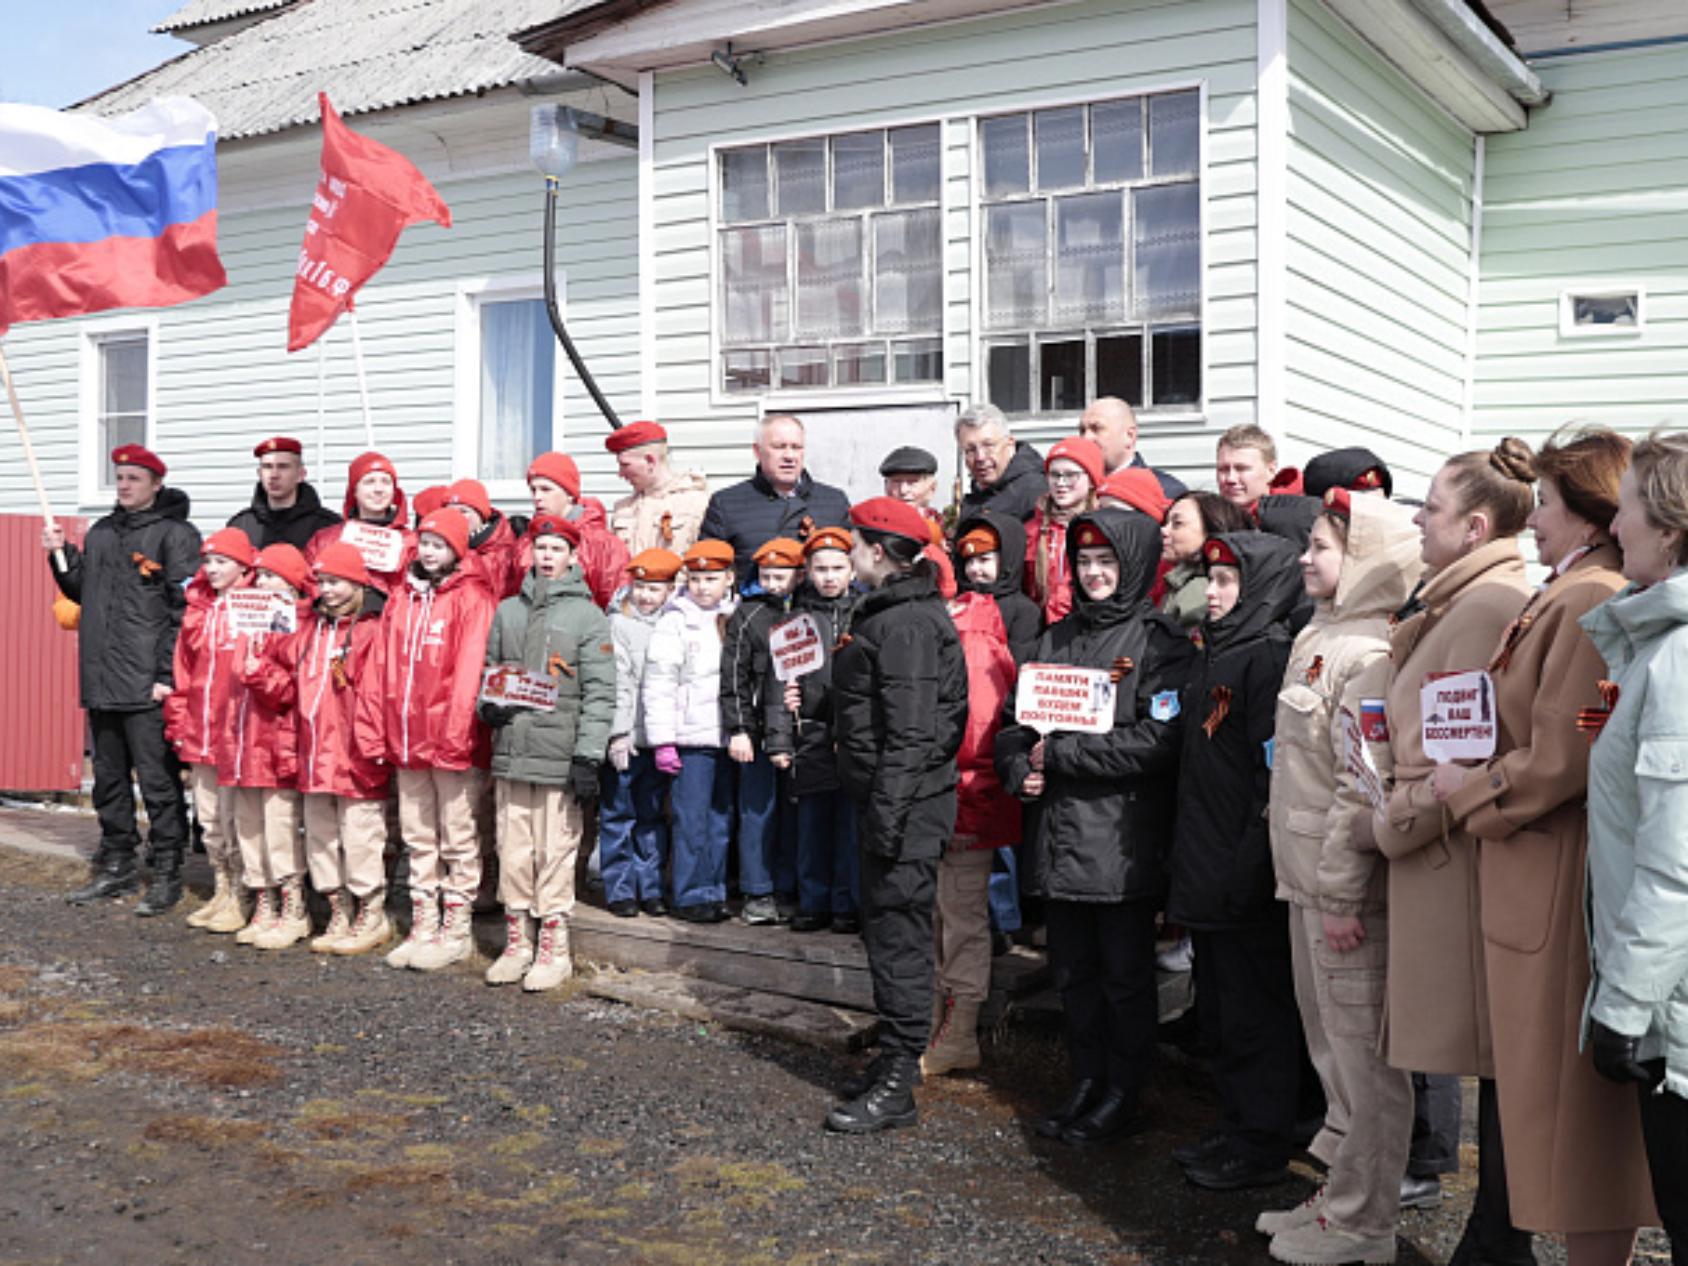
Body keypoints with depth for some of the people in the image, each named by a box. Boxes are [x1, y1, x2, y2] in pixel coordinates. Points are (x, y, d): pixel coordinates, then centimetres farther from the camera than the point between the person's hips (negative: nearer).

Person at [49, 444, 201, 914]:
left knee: (158, 781, -3)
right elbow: (82, 591, 24)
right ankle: (117, 866, 25)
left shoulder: (175, 534, -6)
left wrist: (169, 675, -17)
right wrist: (61, 556, 6)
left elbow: (186, 610, -12)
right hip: (101, 681, 8)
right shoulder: (101, 533, 18)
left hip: (149, 685, -7)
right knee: (109, 778, 14)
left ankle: (166, 874, 4)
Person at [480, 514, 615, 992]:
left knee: (556, 853, -1)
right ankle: (517, 943, 20)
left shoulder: (588, 615, -1)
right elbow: (488, 669, 23)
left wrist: (588, 757, -11)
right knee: (513, 851, 9)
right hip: (510, 753, 4)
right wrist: (488, 706, 0)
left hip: (559, 756, -4)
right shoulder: (508, 611, 13)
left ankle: (554, 949, 9)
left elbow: (600, 692, -5)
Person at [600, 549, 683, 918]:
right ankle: (620, 890, 10)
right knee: (619, 815, 2)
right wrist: (618, 732, -12)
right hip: (625, 737, -4)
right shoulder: (619, 624, -2)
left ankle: (651, 888, 18)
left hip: (658, 738, 4)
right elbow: (618, 682, -7)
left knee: (653, 816, 10)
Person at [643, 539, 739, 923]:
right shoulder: (675, 620, -2)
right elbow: (658, 684, -5)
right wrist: (662, 740, -10)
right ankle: (691, 896, 5)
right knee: (692, 820, -3)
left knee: (723, 819, 9)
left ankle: (715, 892, 17)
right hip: (692, 737, -4)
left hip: (729, 736, 4)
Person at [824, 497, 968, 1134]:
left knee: (898, 936, -5)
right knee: (886, 930, 16)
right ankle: (894, 1063, 27)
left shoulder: (906, 623, -17)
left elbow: (910, 730, -22)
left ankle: (897, 1087, 2)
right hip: (885, 798, 10)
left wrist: (888, 814, -23)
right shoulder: (889, 612, 15)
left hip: (906, 801, -10)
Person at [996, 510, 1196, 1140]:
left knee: (1125, 972, 4)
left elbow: (1156, 740, -18)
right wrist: (1021, 768, -4)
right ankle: (1087, 1082, 27)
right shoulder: (1057, 639, 14)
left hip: (1123, 838, -6)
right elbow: (1017, 721, 18)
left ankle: (1124, 1092, 17)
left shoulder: (1159, 642, -6)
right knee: (1073, 970, 14)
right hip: (1059, 836, 6)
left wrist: (1059, 754, -15)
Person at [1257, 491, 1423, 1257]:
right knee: (1329, 1041, 18)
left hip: (1345, 886, -10)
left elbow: (1366, 786, -21)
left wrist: (1339, 891, -20)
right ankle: (1339, 1194, 31)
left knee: (1361, 1049, 0)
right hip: (1307, 877, 10)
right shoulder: (1317, 639, 14)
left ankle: (1361, 1223, 10)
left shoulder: (1368, 654, -16)